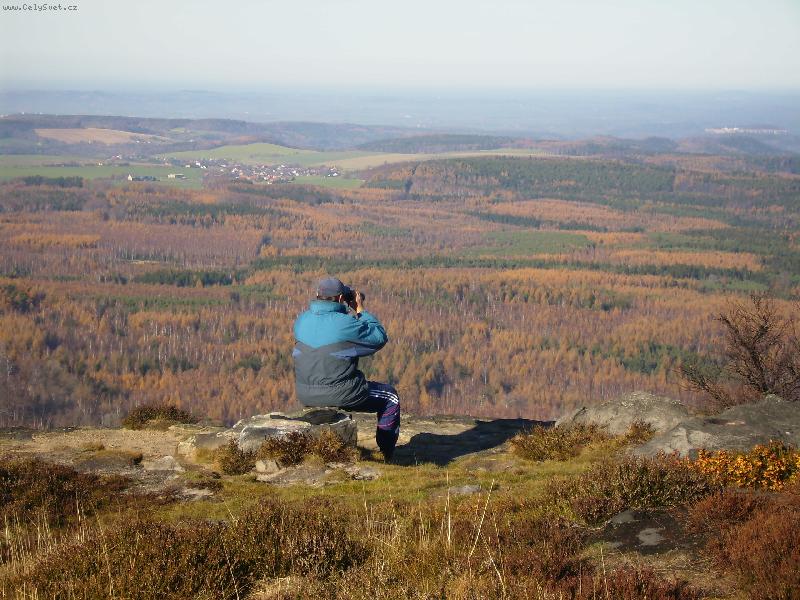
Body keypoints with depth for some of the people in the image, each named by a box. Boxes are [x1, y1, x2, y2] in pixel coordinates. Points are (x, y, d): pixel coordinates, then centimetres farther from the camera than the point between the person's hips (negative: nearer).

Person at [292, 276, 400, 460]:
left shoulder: (301, 321, 1)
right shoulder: (345, 323, -17)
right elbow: (380, 337, -5)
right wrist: (360, 311, 3)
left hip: (305, 396, 6)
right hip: (340, 394, -6)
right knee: (390, 397, 17)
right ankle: (386, 453, 24)